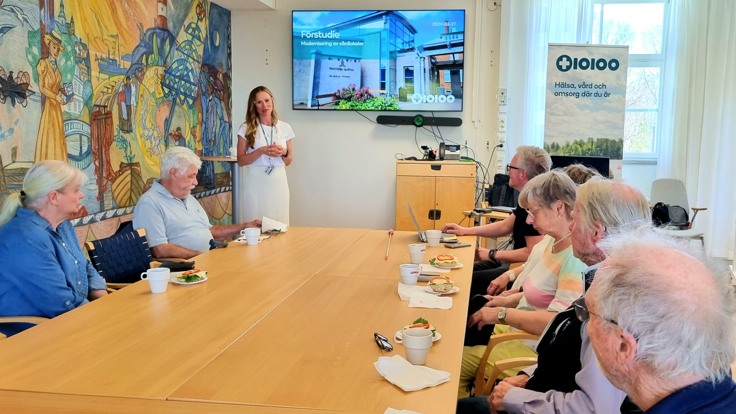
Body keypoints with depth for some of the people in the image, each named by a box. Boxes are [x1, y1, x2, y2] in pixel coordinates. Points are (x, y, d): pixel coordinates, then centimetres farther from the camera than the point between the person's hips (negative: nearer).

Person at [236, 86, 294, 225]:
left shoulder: (285, 128, 6)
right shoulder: (246, 128, -2)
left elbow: (288, 161, 12)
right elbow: (241, 161, -4)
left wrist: (283, 153, -10)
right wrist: (262, 151, -16)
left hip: (278, 182, 2)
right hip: (255, 182, -2)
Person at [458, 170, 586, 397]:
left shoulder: (576, 256, -25)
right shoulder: (552, 240, 3)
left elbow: (557, 322, -30)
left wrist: (502, 314, -21)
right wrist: (510, 300, 5)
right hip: (517, 330, 9)